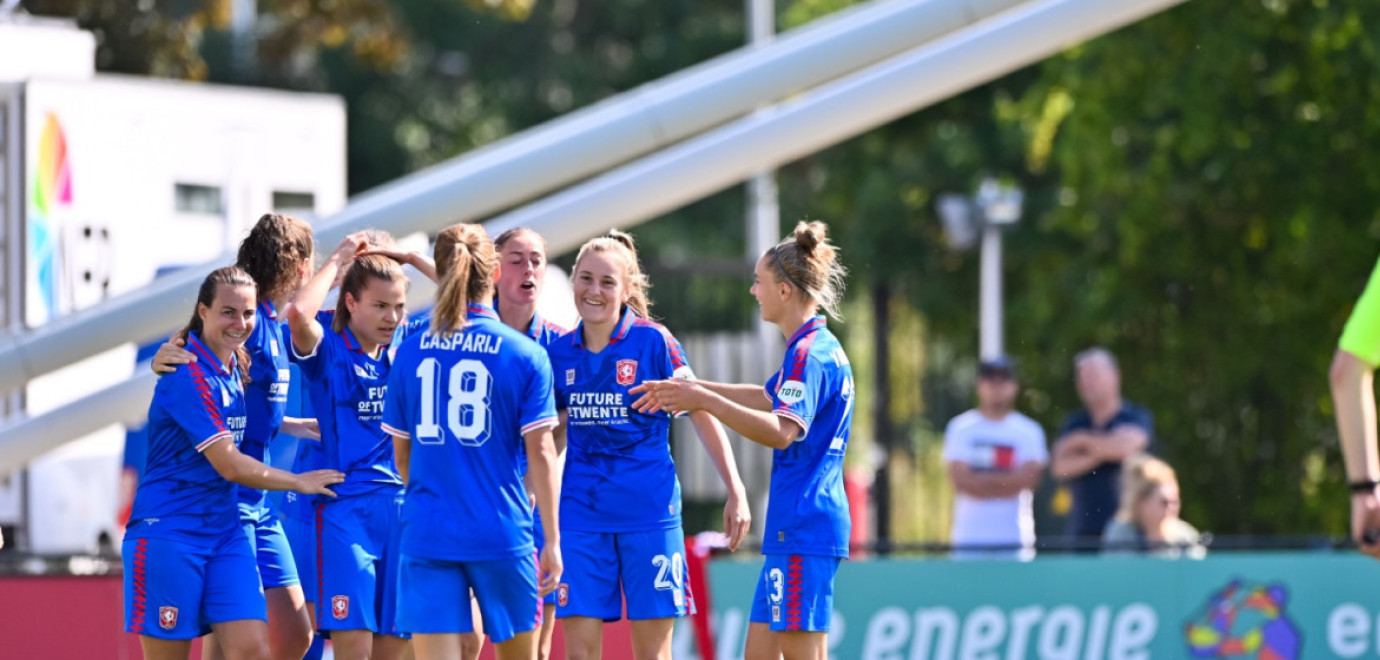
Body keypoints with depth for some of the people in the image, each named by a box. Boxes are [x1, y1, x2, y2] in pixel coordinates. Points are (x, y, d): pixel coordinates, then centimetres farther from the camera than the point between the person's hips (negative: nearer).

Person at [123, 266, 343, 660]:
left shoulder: (236, 367, 9)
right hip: (169, 534, -7)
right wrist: (299, 482, -5)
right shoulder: (190, 376, -17)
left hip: (225, 534, 7)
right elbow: (230, 466, -17)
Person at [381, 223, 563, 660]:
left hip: (426, 536, 2)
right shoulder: (526, 355, -3)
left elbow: (401, 454, 13)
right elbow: (541, 452, -7)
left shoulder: (410, 352, 5)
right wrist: (552, 540, -1)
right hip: (500, 534, -1)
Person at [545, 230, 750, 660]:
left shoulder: (653, 341, -5)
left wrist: (735, 492, -6)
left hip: (648, 510, -3)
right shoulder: (560, 353, 6)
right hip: (581, 511, 3)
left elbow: (701, 415, -2)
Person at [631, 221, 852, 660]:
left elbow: (781, 431, -27)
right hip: (791, 529, 11)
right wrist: (691, 390, 34)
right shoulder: (817, 348, 18)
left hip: (802, 527, -11)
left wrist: (705, 401, -23)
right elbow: (769, 398, 36)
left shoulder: (810, 353, -14)